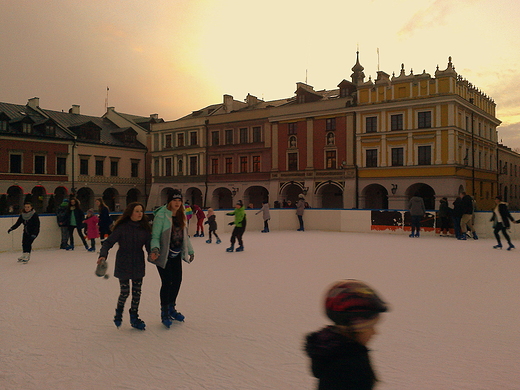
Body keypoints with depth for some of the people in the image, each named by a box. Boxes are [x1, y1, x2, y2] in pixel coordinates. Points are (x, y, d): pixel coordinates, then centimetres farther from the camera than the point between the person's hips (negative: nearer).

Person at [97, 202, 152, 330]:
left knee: (137, 292, 9)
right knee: (125, 292, 2)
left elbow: (148, 245, -1)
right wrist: (103, 255, -27)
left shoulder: (144, 228, -2)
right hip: (123, 265, -3)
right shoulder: (122, 228, -12)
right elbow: (109, 242, -11)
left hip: (138, 265, 3)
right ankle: (118, 313, 33)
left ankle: (134, 317, 28)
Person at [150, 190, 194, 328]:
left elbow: (184, 235, 17)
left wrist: (190, 250, 18)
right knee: (167, 282, -5)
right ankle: (164, 313, 12)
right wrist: (155, 249, -32)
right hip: (164, 255, -7)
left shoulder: (181, 215, 6)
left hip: (177, 254, 7)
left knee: (177, 280, 10)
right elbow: (155, 236, -15)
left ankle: (171, 308, 30)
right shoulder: (161, 215, -16)